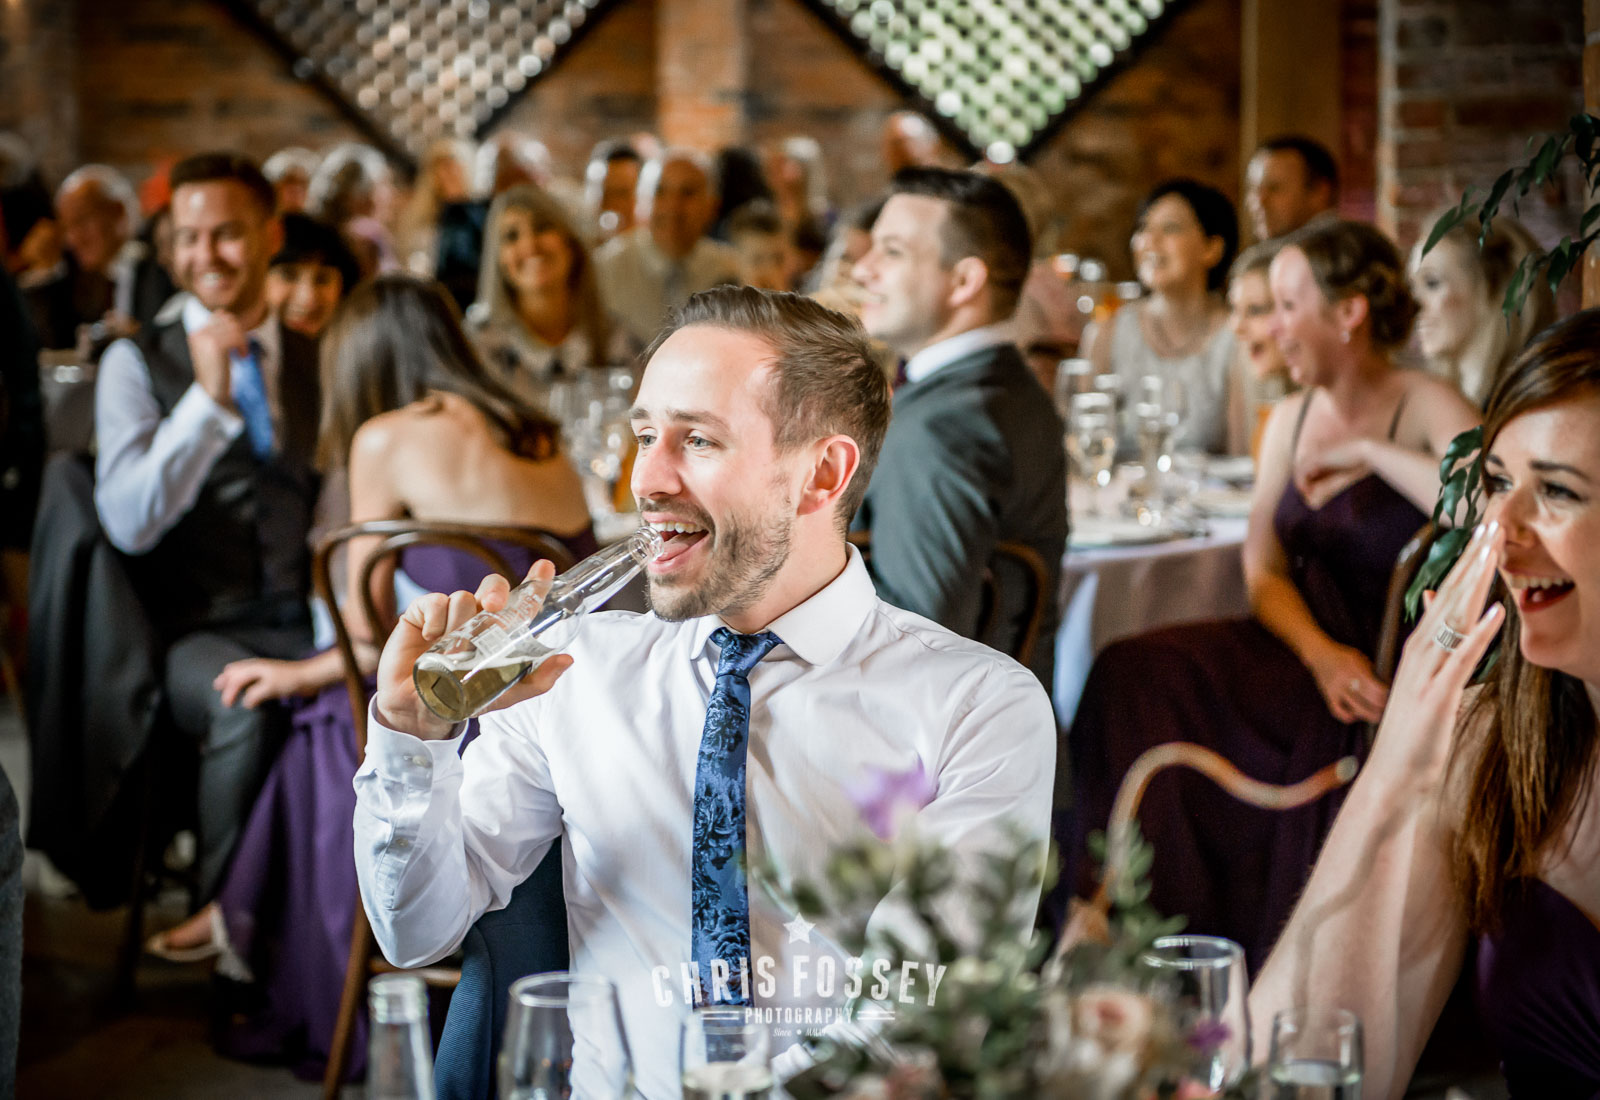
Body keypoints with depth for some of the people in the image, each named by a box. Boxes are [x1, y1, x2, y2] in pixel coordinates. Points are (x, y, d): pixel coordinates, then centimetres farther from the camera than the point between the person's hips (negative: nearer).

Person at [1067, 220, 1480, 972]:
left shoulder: (1426, 408, -8)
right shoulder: (1291, 418, 13)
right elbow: (1263, 572, 9)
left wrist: (1371, 451, -17)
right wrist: (1321, 654, -11)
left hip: (1390, 676, -6)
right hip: (1302, 649, 6)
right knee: (1136, 677, -18)